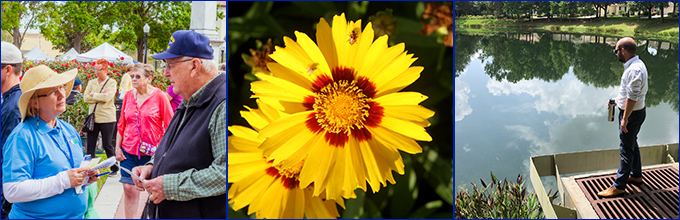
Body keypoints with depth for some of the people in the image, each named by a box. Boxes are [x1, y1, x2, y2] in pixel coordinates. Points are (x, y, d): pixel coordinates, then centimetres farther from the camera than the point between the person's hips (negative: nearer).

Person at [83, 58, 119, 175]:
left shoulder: (112, 83, -1)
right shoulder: (91, 82, 13)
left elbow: (107, 97, -16)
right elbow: (85, 98, 2)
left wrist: (93, 94, -3)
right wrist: (101, 96, -8)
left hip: (107, 118, -5)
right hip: (93, 117, 5)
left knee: (107, 145, 1)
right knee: (90, 145, 7)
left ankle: (114, 168, 14)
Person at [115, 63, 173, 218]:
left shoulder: (159, 96, -7)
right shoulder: (128, 95, 6)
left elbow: (169, 124, -5)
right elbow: (121, 124, 13)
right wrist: (117, 147, 8)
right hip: (129, 151, 3)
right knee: (129, 188, 2)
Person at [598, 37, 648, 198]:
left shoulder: (634, 69, -27)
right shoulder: (636, 65, 7)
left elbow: (632, 97, -28)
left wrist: (625, 119, -25)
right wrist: (617, 100, 22)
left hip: (632, 114, -11)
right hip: (635, 112, 11)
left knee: (626, 149, -3)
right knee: (632, 145, 24)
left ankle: (619, 186, 5)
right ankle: (636, 175, 40)